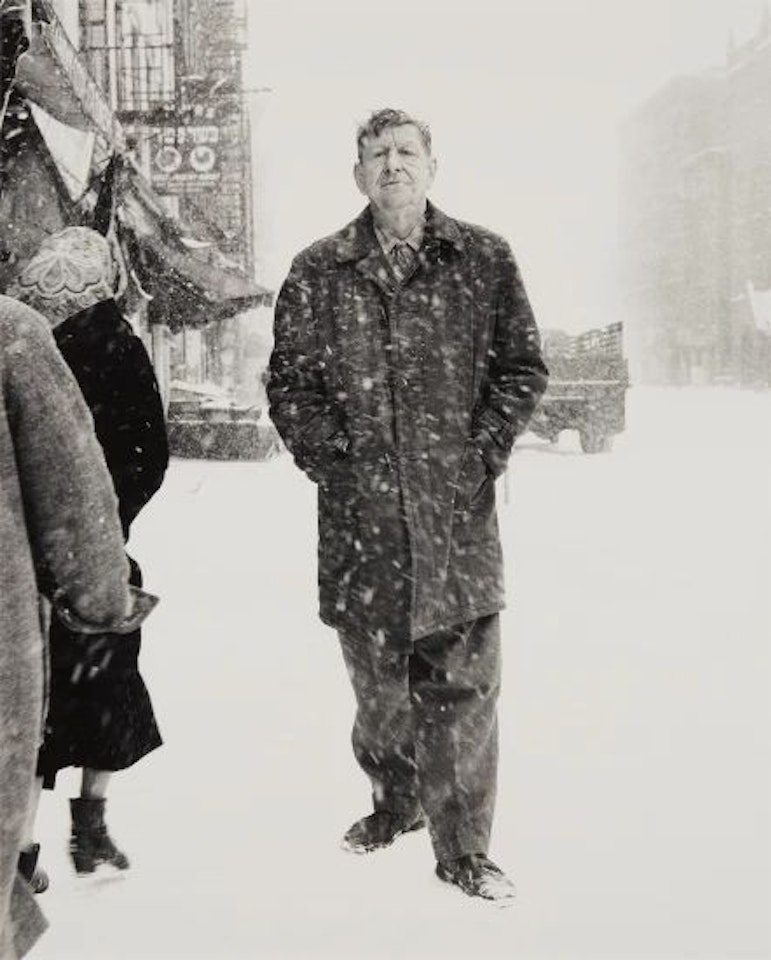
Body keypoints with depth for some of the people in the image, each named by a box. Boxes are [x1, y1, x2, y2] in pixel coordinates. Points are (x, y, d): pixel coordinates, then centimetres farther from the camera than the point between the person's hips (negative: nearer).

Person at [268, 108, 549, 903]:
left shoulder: (483, 260, 4)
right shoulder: (319, 273, 6)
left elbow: (522, 367, 6)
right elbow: (288, 381, 8)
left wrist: (484, 453, -4)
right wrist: (327, 459, -3)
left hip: (457, 510, -1)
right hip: (359, 513, 1)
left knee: (462, 683, 2)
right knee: (377, 678, 12)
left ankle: (464, 850, 17)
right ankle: (395, 801, 37)